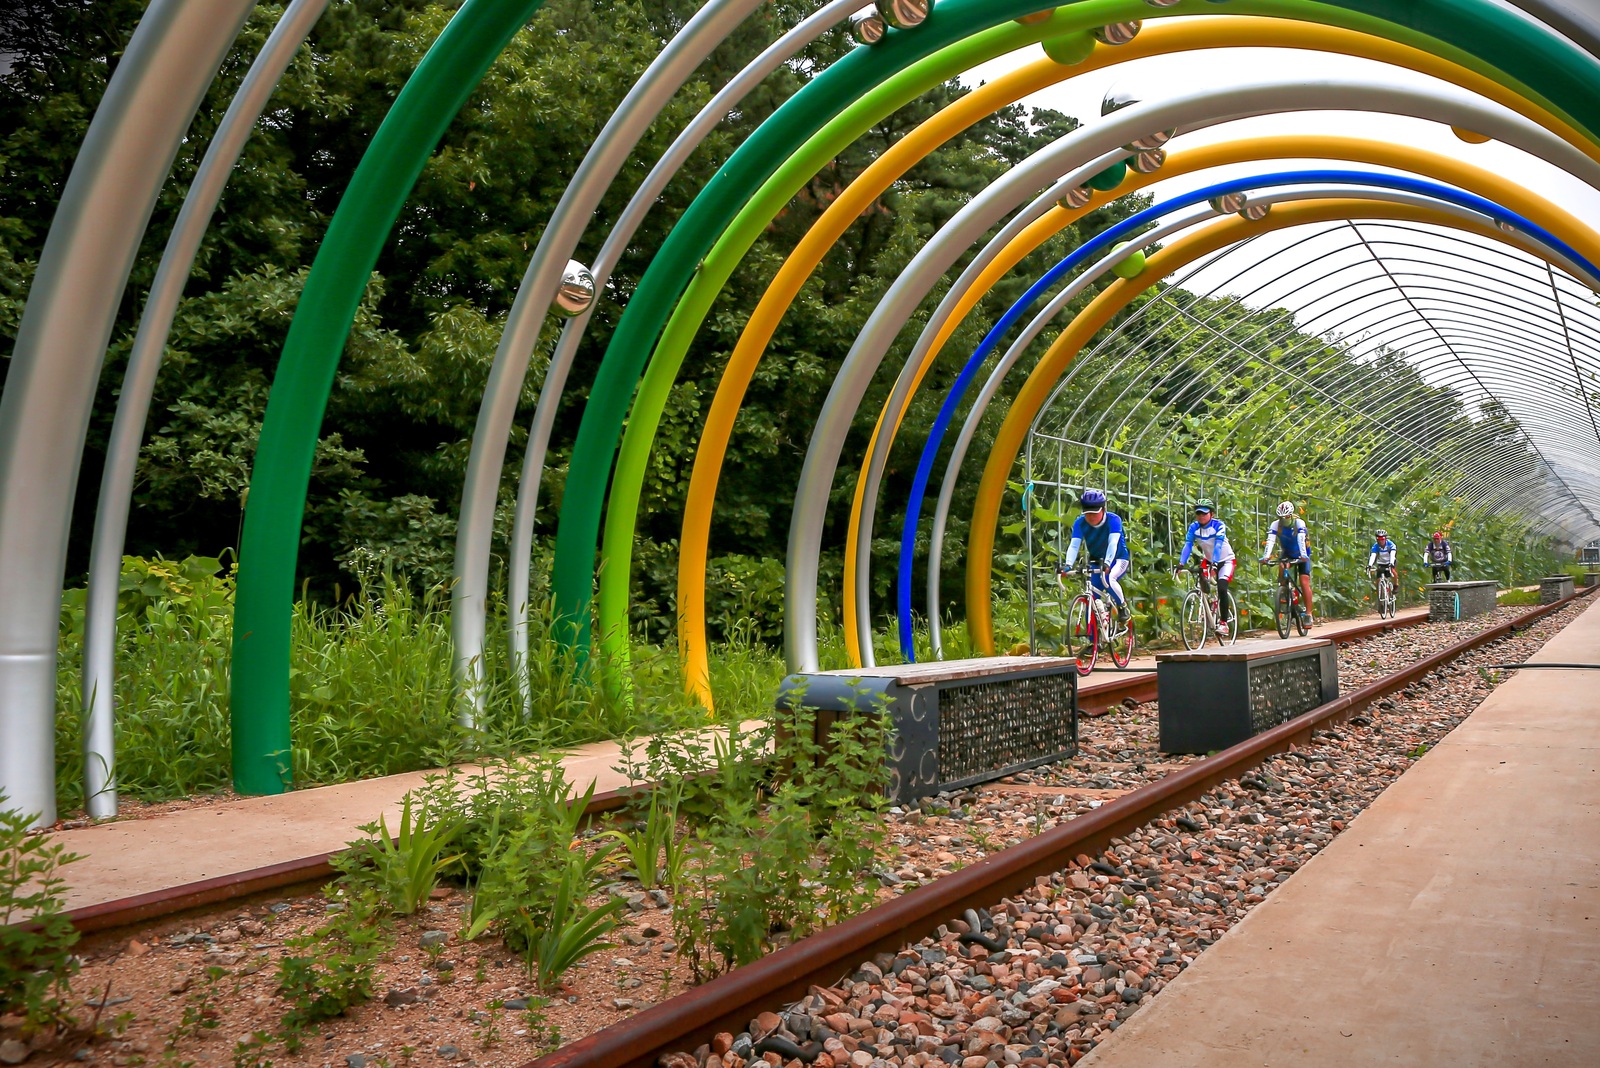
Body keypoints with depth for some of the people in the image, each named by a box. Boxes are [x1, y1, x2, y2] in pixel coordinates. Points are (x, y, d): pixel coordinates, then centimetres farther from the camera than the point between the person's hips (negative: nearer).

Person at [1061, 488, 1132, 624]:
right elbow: (1074, 545, -26)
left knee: (1108, 579, -35)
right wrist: (1068, 565, -44)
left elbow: (1113, 543, -37)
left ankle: (1123, 606, -9)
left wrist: (1107, 563, -53)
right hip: (1096, 562, 4)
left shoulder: (1113, 519, -24)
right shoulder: (1080, 523, -17)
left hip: (1118, 559, -3)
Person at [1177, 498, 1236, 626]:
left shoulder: (1218, 525, -23)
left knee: (1222, 589, -21)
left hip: (1225, 560, -5)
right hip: (1208, 560, 5)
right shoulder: (1193, 527, -13)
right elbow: (1187, 545, -21)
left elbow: (1218, 545, -34)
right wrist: (1181, 563, -34)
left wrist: (1215, 562, -48)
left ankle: (1224, 622, -13)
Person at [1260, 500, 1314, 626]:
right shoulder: (1276, 524, -18)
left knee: (1304, 583, -13)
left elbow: (1301, 540, -39)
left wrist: (1303, 555, -54)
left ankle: (1308, 614, -11)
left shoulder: (1299, 523, -24)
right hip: (1286, 555, 3)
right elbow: (1270, 540, -31)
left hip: (1302, 556, -3)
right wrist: (1265, 556, -47)